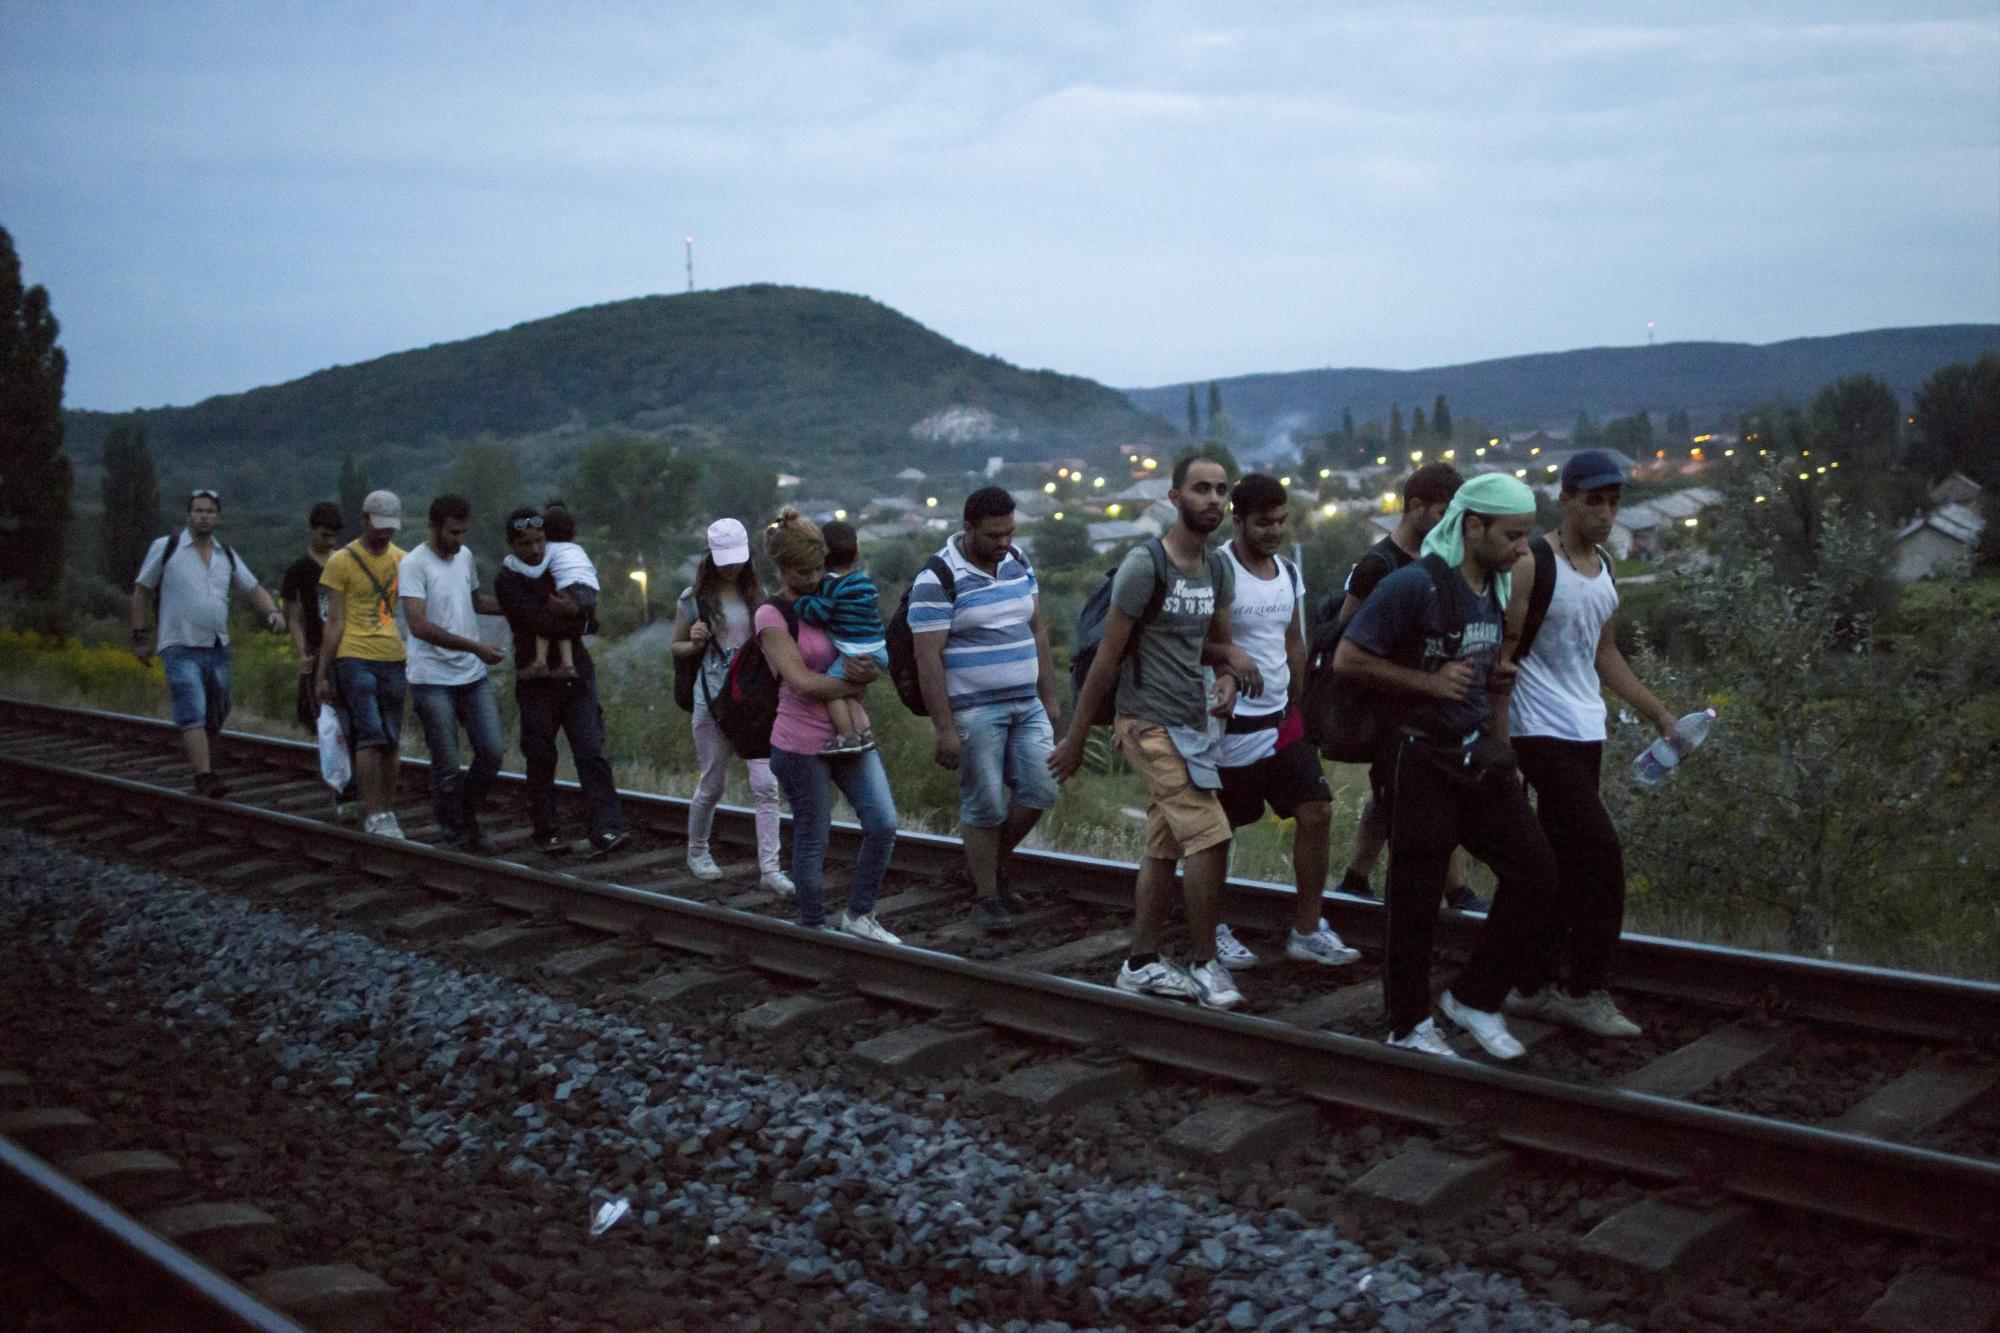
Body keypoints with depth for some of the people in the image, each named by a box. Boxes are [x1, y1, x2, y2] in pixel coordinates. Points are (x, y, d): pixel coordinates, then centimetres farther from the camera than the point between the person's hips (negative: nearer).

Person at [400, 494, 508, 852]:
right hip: (432, 679, -6)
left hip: (474, 675, 6)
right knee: (447, 765, 0)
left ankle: (467, 812, 23)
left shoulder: (466, 557, 10)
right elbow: (419, 626, -20)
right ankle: (455, 833, 15)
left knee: (492, 751, 1)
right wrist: (474, 646, -23)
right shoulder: (413, 564, -12)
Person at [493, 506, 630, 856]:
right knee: (541, 759, 4)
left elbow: (589, 597, -8)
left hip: (576, 675, 3)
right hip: (536, 680, -3)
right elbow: (540, 622, -19)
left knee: (592, 752, -7)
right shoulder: (507, 580, -4)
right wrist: (576, 618, -8)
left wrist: (572, 605, -27)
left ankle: (605, 831, -12)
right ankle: (546, 831, 15)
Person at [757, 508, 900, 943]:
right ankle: (814, 926, 21)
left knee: (883, 824, -2)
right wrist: (854, 684, -8)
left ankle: (859, 914, 15)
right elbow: (802, 681, -17)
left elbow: (873, 660, 12)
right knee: (813, 839, 3)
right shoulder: (773, 616, -8)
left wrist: (867, 670, -11)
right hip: (802, 744, -6)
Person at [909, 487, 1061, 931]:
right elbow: (927, 657, -16)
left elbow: (1037, 631, 15)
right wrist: (943, 729, -19)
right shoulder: (937, 580, -14)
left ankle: (995, 862, 25)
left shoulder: (1018, 563, 8)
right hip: (973, 711, -6)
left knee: (1039, 790, 2)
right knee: (985, 806, -1)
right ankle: (986, 898, 13)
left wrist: (1049, 697, 12)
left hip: (1026, 705, 6)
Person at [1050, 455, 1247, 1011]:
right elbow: (1107, 656, -11)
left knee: (1165, 847, 13)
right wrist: (1074, 740, -8)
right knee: (1209, 836, -14)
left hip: (1192, 724, 8)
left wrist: (1227, 672, -3)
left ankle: (1142, 964, 23)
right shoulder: (1145, 567, -13)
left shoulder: (1217, 568, 10)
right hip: (1151, 724, -8)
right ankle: (1204, 965, -3)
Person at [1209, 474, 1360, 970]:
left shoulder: (1290, 573, 9)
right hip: (1230, 724, -7)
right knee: (1217, 831, 5)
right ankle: (1213, 930, 22)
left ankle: (1307, 930, 11)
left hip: (1282, 720, 7)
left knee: (1316, 812, 1)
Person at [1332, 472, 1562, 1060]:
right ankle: (1409, 1027, 19)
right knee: (1415, 898, 3)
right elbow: (1348, 659, -17)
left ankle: (1475, 997, 18)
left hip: (1477, 752, 8)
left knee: (1534, 868, 4)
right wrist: (1431, 684, -20)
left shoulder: (1497, 584, 8)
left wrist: (1498, 670, 4)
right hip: (1422, 757, -7)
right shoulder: (1415, 584, -17)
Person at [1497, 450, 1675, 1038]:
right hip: (1542, 732, -8)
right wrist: (1497, 737, -17)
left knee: (1563, 860, 11)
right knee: (1601, 852, -13)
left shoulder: (1605, 569, 13)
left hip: (1586, 733, 8)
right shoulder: (1533, 565, -11)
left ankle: (1534, 987, 20)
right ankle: (1583, 990, -3)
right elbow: (1503, 654, -13)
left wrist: (1657, 713, 18)